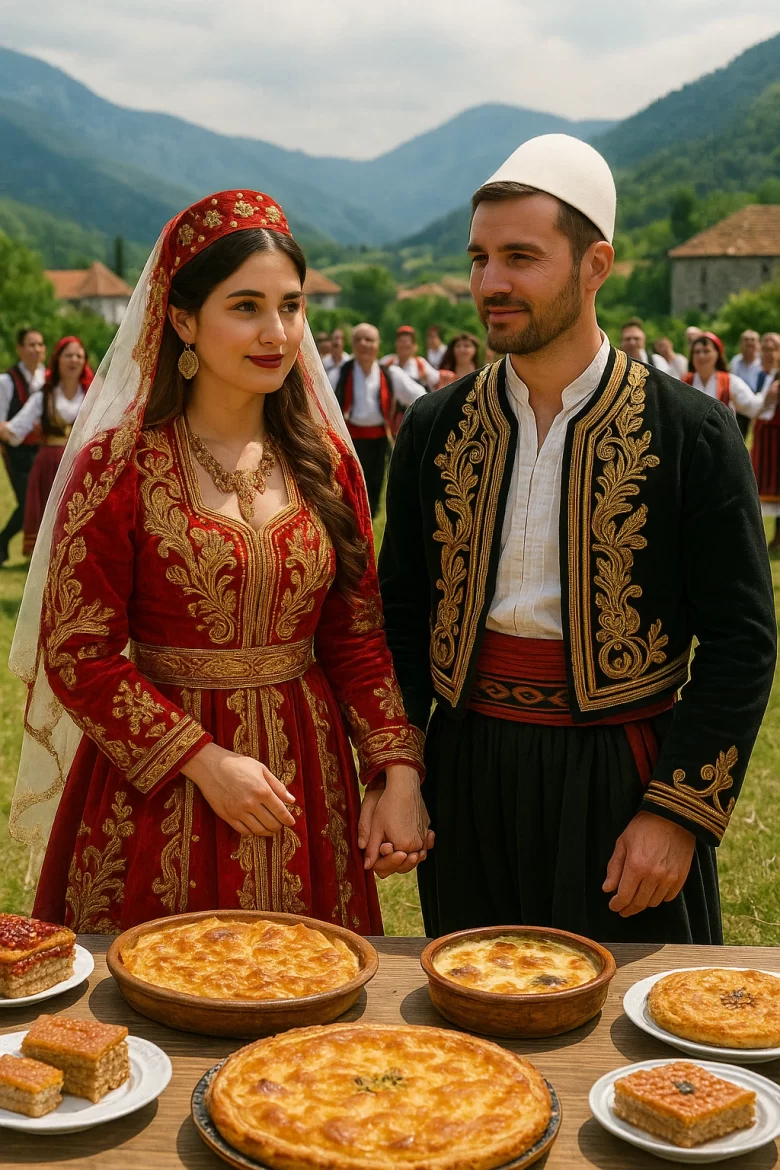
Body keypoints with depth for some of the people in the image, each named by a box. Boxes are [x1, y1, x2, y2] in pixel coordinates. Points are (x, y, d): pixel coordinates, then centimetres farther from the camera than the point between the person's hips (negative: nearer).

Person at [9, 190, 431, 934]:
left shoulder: (326, 461, 4)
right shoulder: (118, 466, -9)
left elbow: (356, 635, 7)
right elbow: (77, 654, -9)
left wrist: (397, 769, -4)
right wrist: (204, 760, -16)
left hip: (304, 773, 4)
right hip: (158, 786, -3)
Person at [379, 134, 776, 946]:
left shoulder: (693, 433, -8)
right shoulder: (433, 427, 3)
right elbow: (401, 610, 9)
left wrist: (678, 812, -13)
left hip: (620, 781, -3)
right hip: (466, 778, 3)